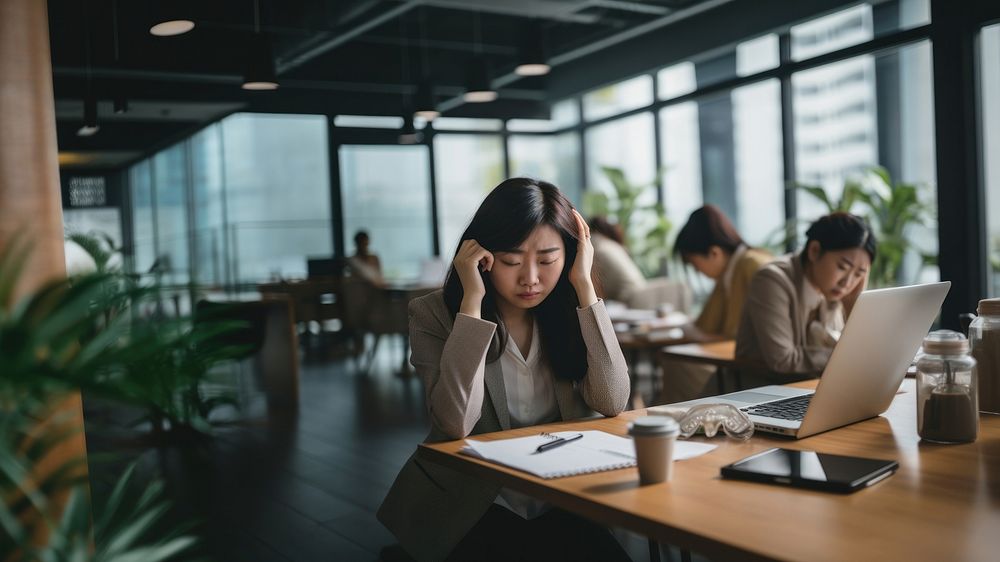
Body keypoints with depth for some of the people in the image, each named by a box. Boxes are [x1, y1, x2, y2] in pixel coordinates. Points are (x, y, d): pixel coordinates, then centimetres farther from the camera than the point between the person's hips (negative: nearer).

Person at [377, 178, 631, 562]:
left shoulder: (568, 313, -1)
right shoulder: (434, 314, -11)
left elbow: (612, 403, -15)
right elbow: (457, 422, -25)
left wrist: (583, 285, -16)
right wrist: (472, 299, -24)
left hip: (557, 505, 4)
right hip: (467, 507, -3)